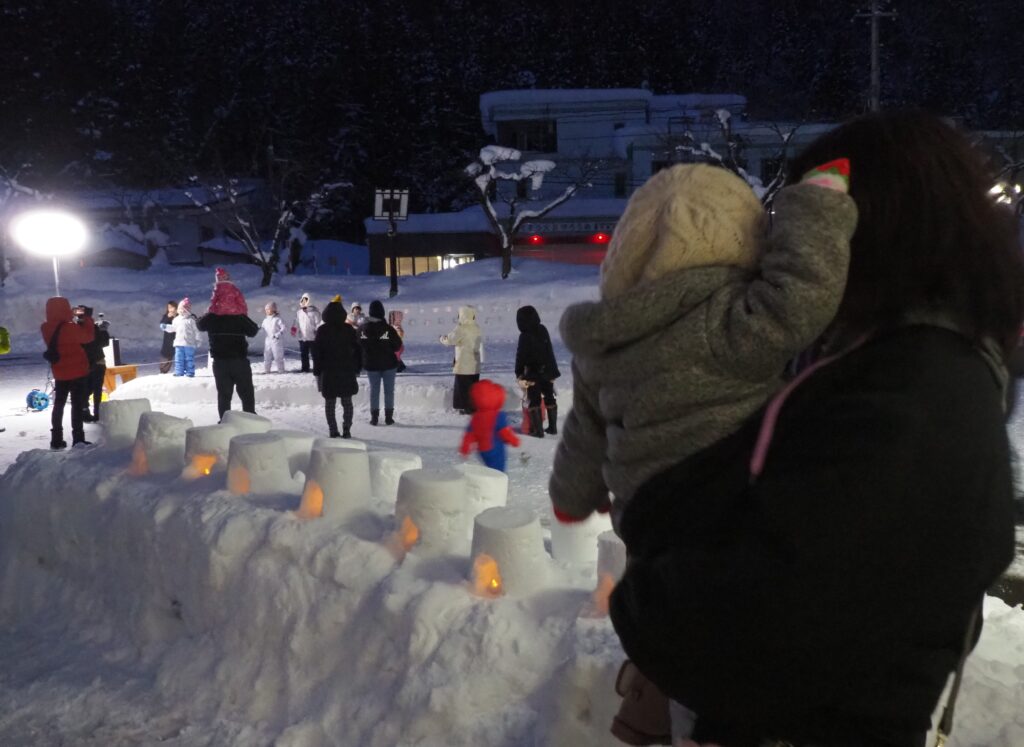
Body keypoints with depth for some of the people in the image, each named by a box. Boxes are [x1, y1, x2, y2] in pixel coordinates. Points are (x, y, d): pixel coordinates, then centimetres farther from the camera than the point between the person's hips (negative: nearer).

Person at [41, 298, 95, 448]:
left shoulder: (46, 329, -4)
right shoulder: (70, 328, -22)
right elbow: (89, 336, -8)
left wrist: (73, 319, 7)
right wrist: (86, 319, 5)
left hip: (60, 373, 6)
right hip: (77, 371, -6)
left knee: (59, 404, 15)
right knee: (77, 404, 0)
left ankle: (56, 439, 18)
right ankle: (78, 439, 0)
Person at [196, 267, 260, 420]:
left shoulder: (211, 318, -6)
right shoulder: (241, 318, -10)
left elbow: (200, 325, 14)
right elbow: (253, 331, 4)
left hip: (220, 362, 2)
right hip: (240, 360, -1)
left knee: (223, 394, 9)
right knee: (246, 394, 9)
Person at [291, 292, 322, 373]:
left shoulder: (314, 311, -6)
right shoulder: (299, 312, 9)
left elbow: (318, 323, -9)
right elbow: (296, 323, 12)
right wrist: (294, 328, -4)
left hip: (312, 337, -5)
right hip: (302, 337, 5)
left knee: (314, 354, 1)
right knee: (304, 354, 11)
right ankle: (305, 368, 21)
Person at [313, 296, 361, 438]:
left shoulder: (322, 330, -4)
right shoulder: (349, 329, 0)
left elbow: (316, 352, -3)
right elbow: (357, 349, 2)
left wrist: (317, 371, 4)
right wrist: (357, 367, 9)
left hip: (328, 372, -1)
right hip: (347, 370, 1)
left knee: (330, 402, 6)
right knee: (347, 402, 9)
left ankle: (333, 431, 3)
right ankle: (346, 430, 3)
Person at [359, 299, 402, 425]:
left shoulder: (363, 329, -7)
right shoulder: (388, 329, -16)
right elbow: (397, 346, -8)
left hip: (371, 364, 2)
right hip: (389, 364, -2)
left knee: (374, 389, 11)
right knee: (389, 390, 7)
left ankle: (374, 417, 8)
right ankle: (388, 417, 6)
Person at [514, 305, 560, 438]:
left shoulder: (525, 336, -17)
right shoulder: (543, 330, 2)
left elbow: (521, 356, -10)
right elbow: (550, 351, 10)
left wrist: (519, 373, 3)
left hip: (533, 373, -6)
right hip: (548, 371, 6)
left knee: (533, 401, 1)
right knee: (550, 399, 15)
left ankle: (538, 429, -5)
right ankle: (553, 427, 21)